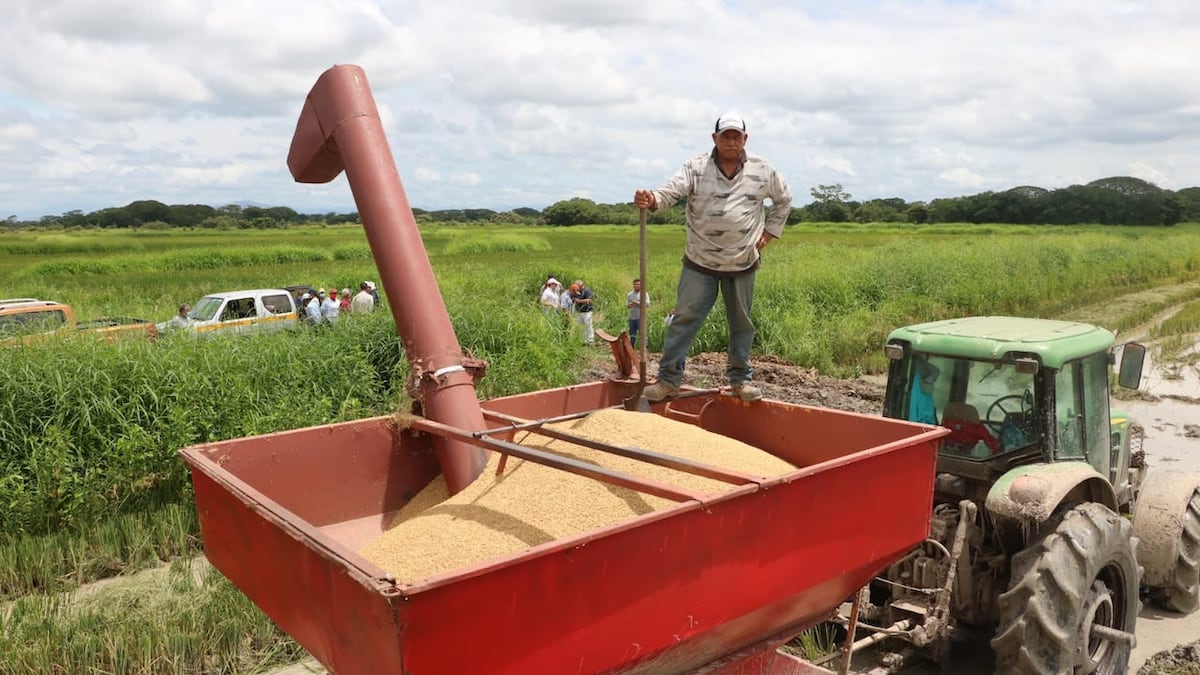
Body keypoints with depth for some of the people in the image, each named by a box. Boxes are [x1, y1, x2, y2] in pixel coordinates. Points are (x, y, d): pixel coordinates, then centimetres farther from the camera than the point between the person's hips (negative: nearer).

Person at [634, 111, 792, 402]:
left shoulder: (762, 170, -1)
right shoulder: (696, 168, -7)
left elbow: (784, 199, 16)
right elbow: (670, 190, -22)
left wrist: (768, 234, 9)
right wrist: (651, 200, -44)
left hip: (743, 264, 2)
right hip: (700, 262, -2)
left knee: (742, 323, 12)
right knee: (685, 319, -2)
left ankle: (741, 379, 26)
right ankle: (668, 379, 5)